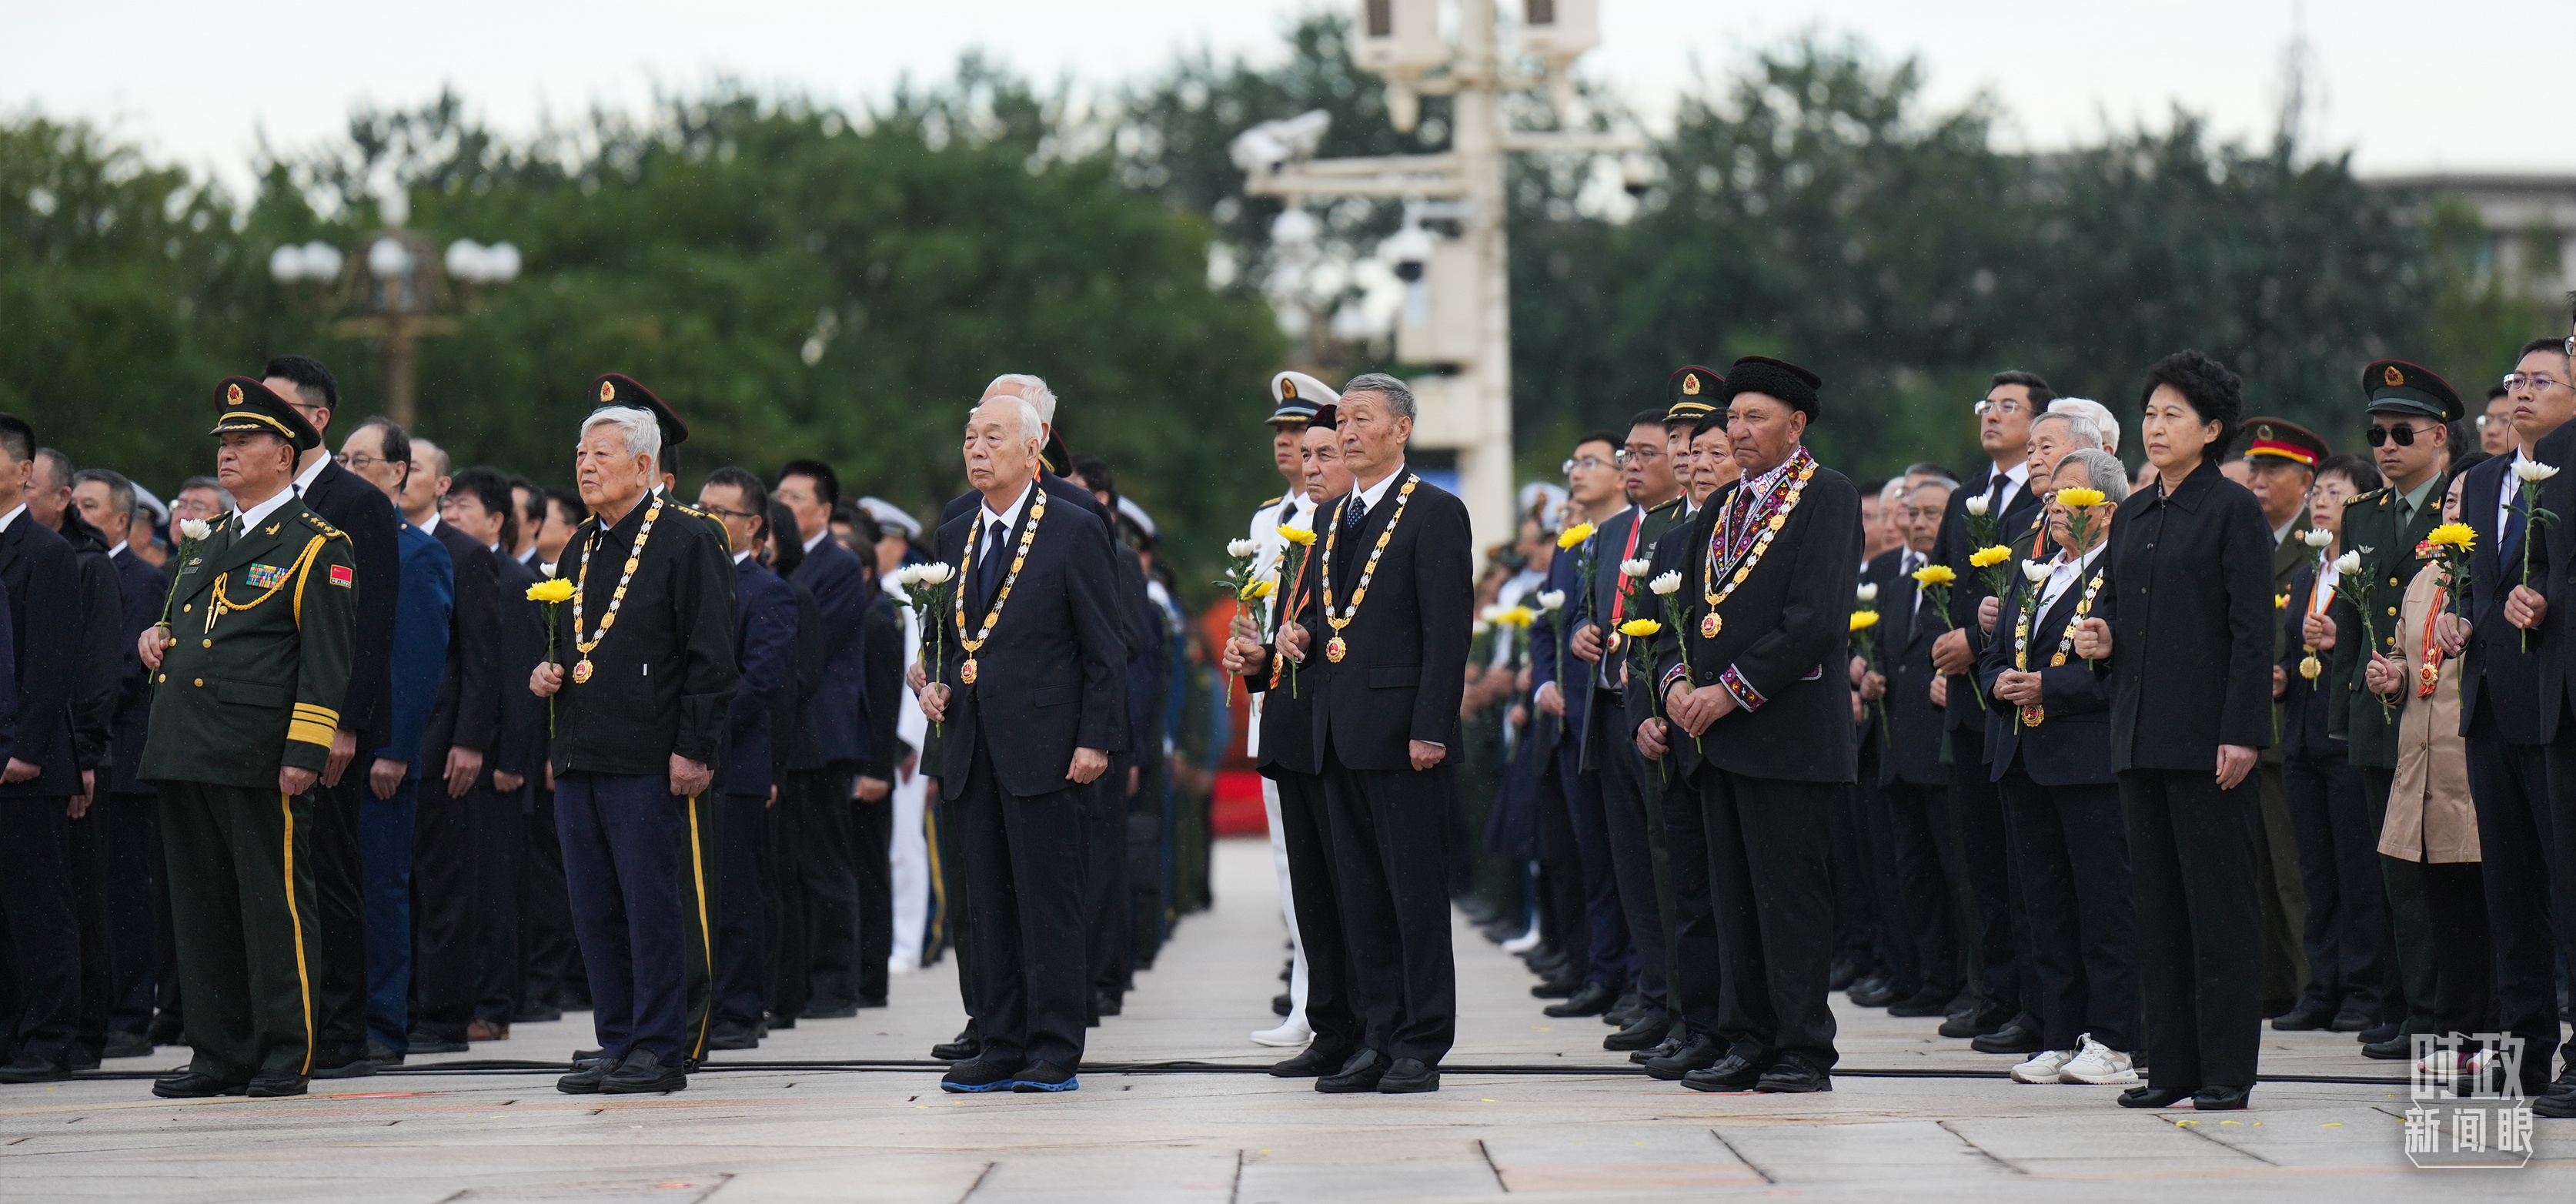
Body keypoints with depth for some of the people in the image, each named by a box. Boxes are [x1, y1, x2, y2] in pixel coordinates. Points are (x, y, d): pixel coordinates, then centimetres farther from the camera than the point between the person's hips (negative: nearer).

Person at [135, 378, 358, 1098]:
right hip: (186, 754, 8)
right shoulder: (207, 547, 21)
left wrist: (304, 754, -17)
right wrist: (156, 638, 11)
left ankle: (285, 1058, 2)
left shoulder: (316, 546, -3)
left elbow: (326, 660, -9)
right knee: (203, 912, 9)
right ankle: (220, 1057, 15)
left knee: (275, 906, -3)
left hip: (261, 760, -8)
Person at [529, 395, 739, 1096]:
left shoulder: (687, 540, -5)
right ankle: (617, 1046, 15)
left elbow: (710, 657, -9)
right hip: (579, 760, 8)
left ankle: (659, 1050, 0)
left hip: (649, 764, -8)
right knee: (595, 910, 8)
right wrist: (548, 676, 9)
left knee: (650, 906, -5)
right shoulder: (580, 548, 18)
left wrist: (693, 749, -15)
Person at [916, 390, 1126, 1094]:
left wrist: (1095, 740, -11)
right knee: (991, 904, 9)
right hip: (974, 752, 6)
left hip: (1043, 746, -6)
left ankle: (1055, 1054, -1)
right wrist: (939, 687, 5)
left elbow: (1105, 651, -4)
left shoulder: (1076, 532, -2)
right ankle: (1001, 1047, 14)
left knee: (1050, 904, -4)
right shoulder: (954, 538, 16)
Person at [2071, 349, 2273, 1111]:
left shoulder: (2233, 511, -5)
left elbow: (2252, 630, -10)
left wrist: (2241, 733, -16)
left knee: (2219, 902, -4)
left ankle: (2227, 1069, -1)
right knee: (2156, 902, 8)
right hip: (2141, 733, 7)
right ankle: (2172, 1063, 13)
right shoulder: (2133, 516, 16)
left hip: (2206, 735, -7)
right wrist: (2102, 642, 0)